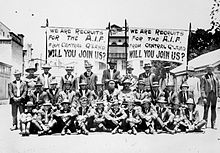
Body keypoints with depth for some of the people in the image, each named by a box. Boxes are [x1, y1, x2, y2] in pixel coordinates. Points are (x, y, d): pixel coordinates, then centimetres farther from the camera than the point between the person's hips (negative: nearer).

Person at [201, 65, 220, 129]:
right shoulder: (203, 77, 2)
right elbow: (202, 88, -3)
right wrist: (203, 97, -11)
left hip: (214, 94, 3)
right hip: (207, 95, -3)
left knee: (213, 110, 5)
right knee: (206, 109, -5)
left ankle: (213, 125, 11)